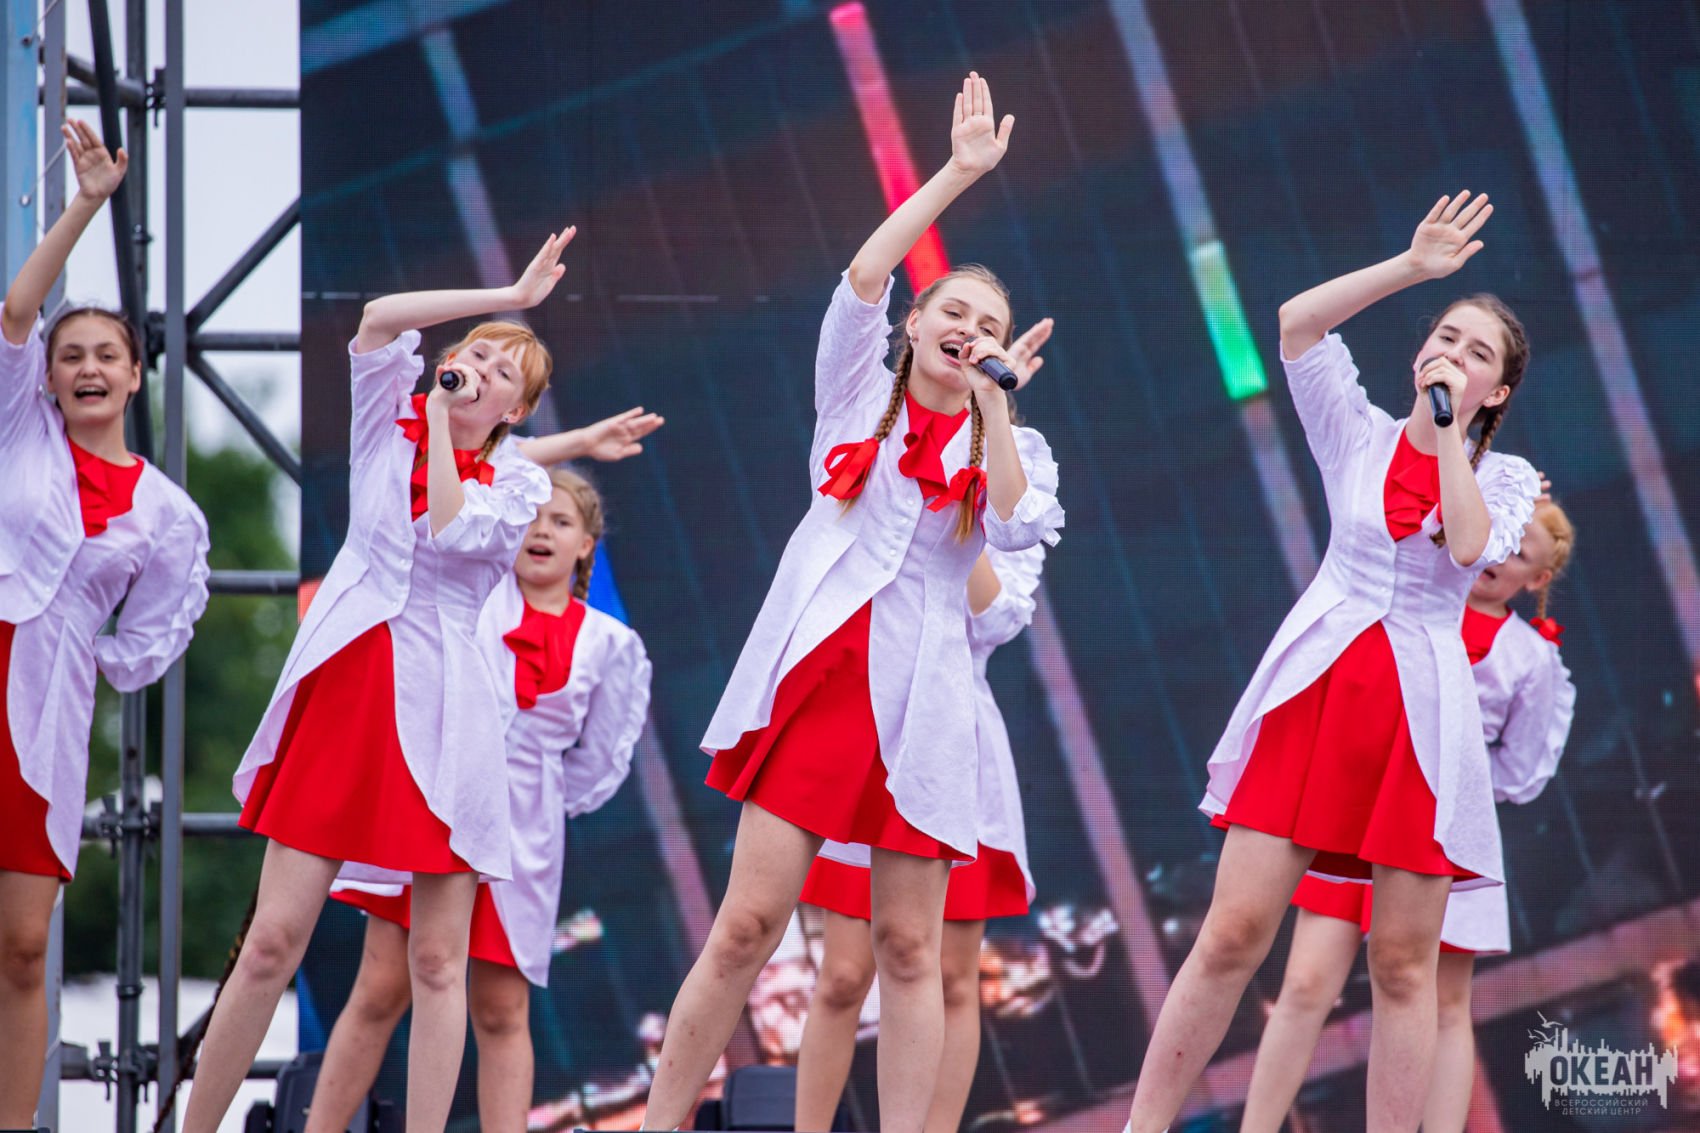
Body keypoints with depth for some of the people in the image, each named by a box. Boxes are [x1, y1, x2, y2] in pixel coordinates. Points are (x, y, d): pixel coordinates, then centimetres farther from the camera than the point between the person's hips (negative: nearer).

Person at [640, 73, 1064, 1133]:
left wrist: (995, 401, -7)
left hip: (919, 694, 1)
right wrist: (961, 173, -3)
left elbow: (1019, 526, -7)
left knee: (909, 948, 0)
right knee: (748, 922, -7)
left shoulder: (1006, 446, 14)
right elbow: (863, 277, -2)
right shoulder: (859, 398, 12)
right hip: (818, 669, -1)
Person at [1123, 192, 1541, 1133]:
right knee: (1234, 932, -7)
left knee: (1402, 964, -1)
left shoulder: (1506, 482, 11)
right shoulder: (1357, 434, 11)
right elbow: (1297, 322, -3)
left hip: (1422, 710, 0)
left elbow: (1470, 548, -11)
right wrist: (1413, 268, -6)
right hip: (1314, 686, 0)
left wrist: (1449, 426, -9)